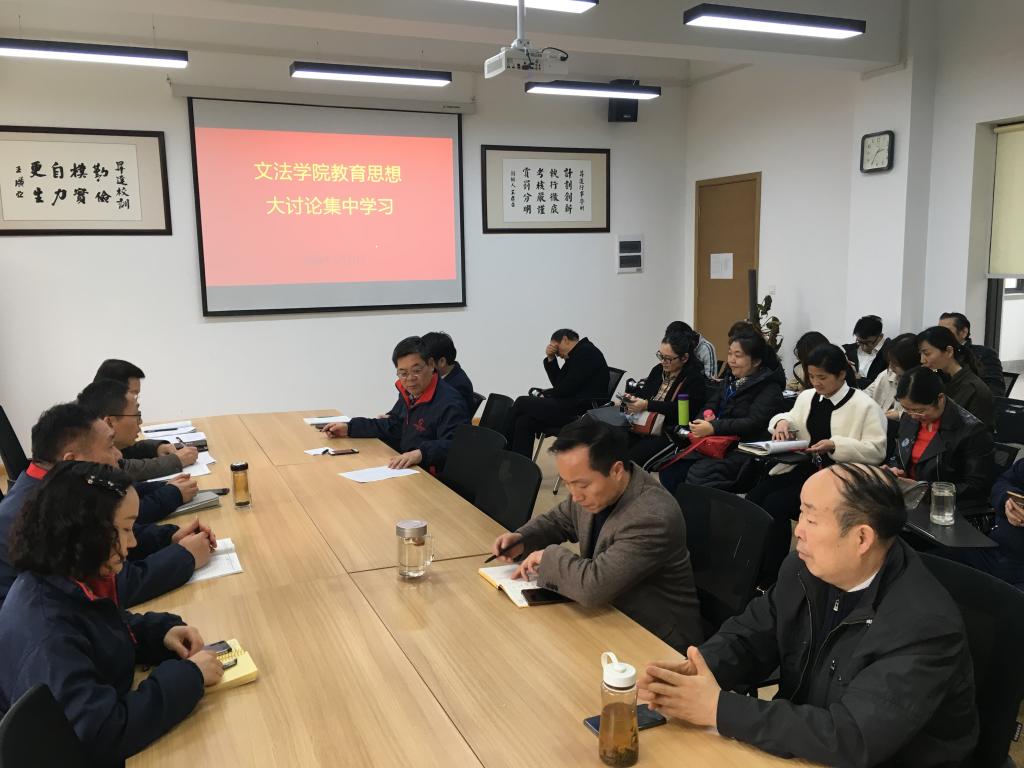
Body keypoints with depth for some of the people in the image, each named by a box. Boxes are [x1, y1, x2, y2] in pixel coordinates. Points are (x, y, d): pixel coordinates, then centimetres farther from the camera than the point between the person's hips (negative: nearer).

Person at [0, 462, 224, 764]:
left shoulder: (66, 583, -5)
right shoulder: (45, 634, -31)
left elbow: (108, 630, 14)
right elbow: (102, 737, -34)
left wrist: (162, 631, -4)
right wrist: (188, 676, -26)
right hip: (86, 756, -7)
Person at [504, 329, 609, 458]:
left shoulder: (586, 351, -10)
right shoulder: (577, 355, 20)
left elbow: (567, 388, -16)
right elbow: (558, 383, 18)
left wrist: (545, 394, 0)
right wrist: (550, 359, 7)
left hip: (580, 412, -10)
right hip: (572, 406, 10)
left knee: (521, 403, -5)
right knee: (524, 422, -4)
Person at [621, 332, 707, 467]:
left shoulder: (695, 378, -5)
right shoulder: (658, 370, 17)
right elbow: (643, 393, 22)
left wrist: (647, 405, -19)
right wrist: (632, 399, -4)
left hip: (669, 433, -6)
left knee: (631, 459, -30)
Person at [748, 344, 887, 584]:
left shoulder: (864, 405, -5)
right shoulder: (807, 396, 14)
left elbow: (877, 451, -10)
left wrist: (836, 445, -21)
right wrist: (782, 421, -2)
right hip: (802, 466, 6)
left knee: (775, 505, -27)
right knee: (753, 499, -21)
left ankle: (771, 579, -11)